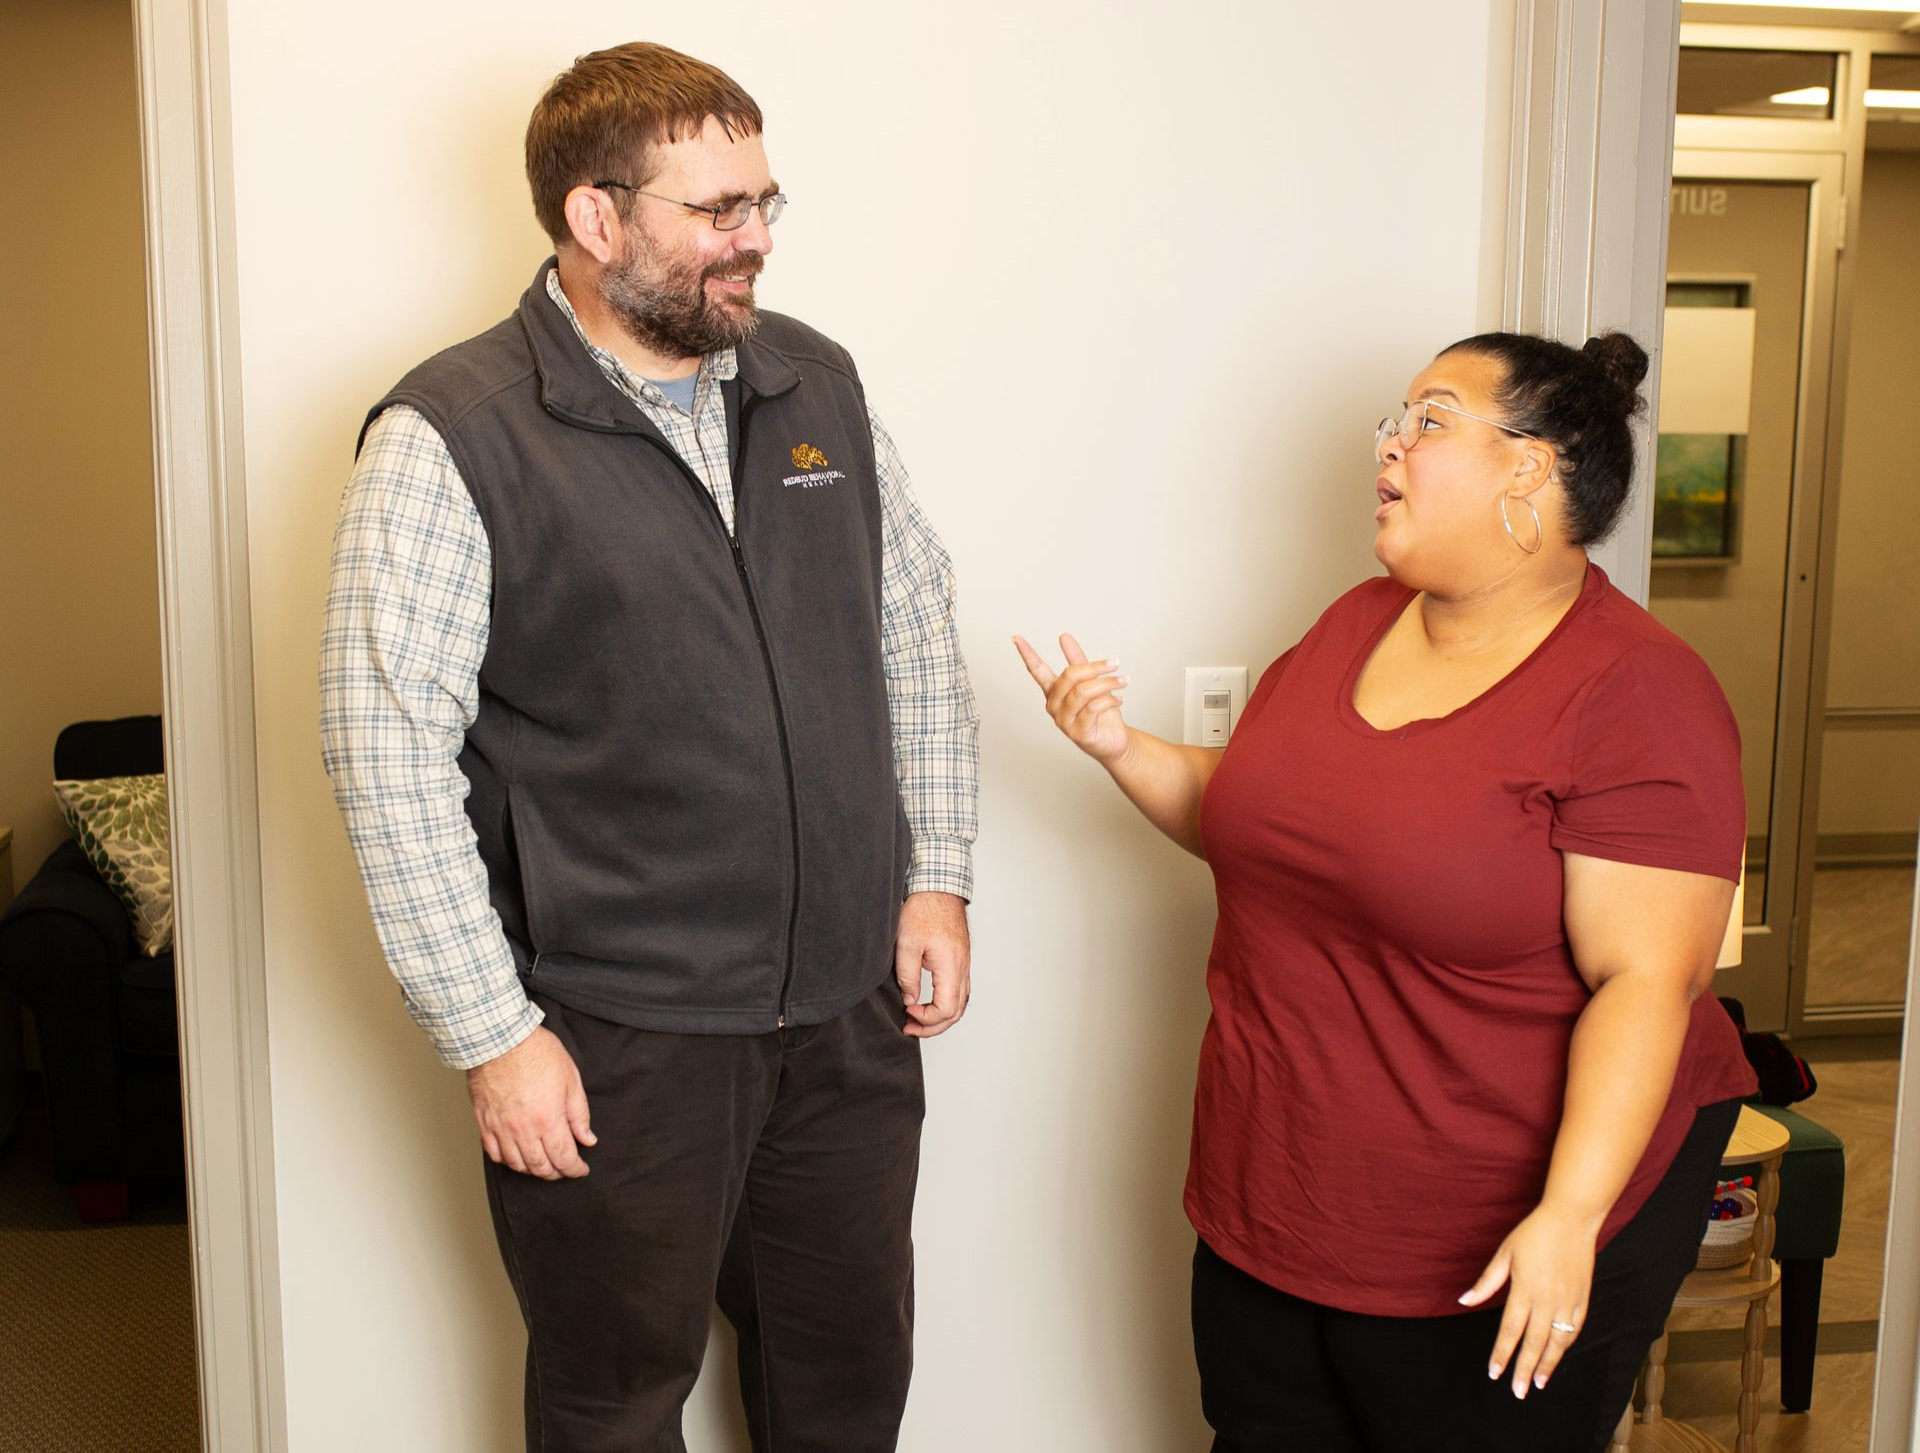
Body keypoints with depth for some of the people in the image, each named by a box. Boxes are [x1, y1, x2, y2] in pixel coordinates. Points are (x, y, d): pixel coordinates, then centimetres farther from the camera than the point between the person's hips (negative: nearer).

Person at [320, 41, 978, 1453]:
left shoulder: (817, 382, 5)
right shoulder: (453, 436, -13)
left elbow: (917, 625, 12)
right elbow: (388, 752, -14)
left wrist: (937, 874, 7)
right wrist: (493, 1034, -14)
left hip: (852, 1010, 5)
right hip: (615, 1042, -4)